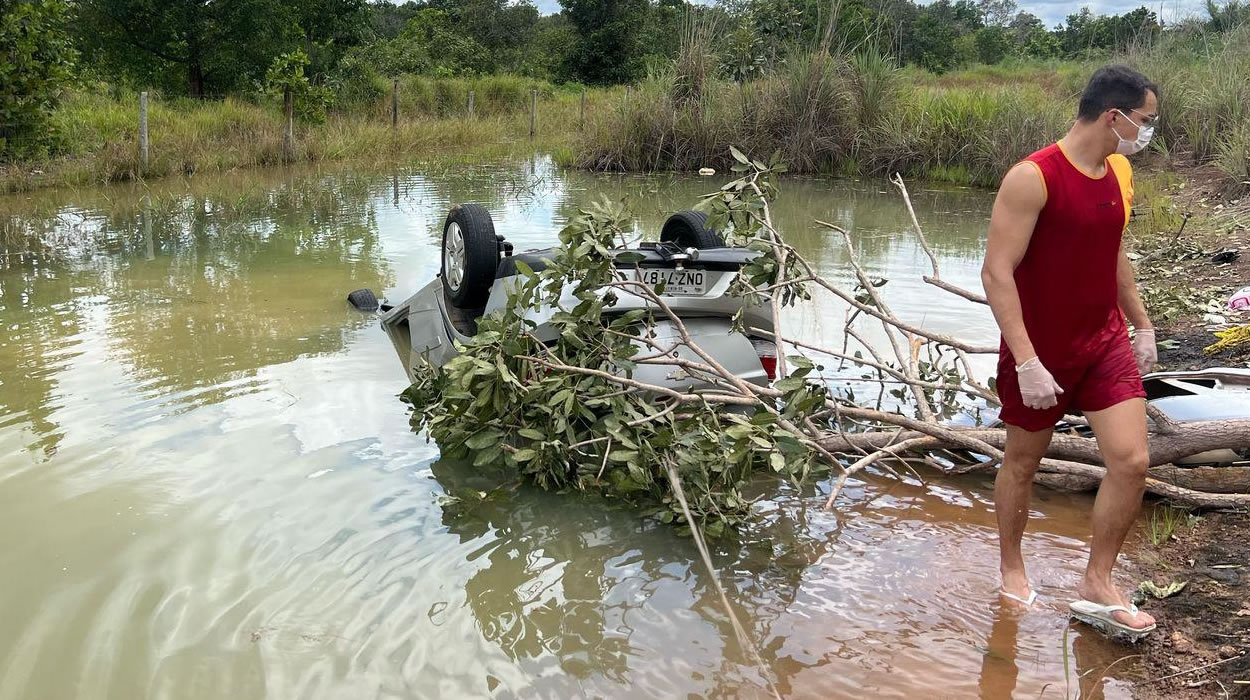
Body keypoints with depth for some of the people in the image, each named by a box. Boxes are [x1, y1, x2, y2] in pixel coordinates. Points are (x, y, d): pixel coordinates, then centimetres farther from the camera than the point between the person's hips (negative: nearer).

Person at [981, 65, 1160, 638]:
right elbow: (997, 273, -23)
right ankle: (1011, 568, 33)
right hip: (1040, 354, -6)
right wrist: (1027, 363, -26)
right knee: (1022, 463, 11)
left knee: (1132, 462, -3)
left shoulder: (1119, 173, 5)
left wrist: (1141, 324, 19)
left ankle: (1097, 587, 12)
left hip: (1105, 344, 6)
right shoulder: (1032, 178, -20)